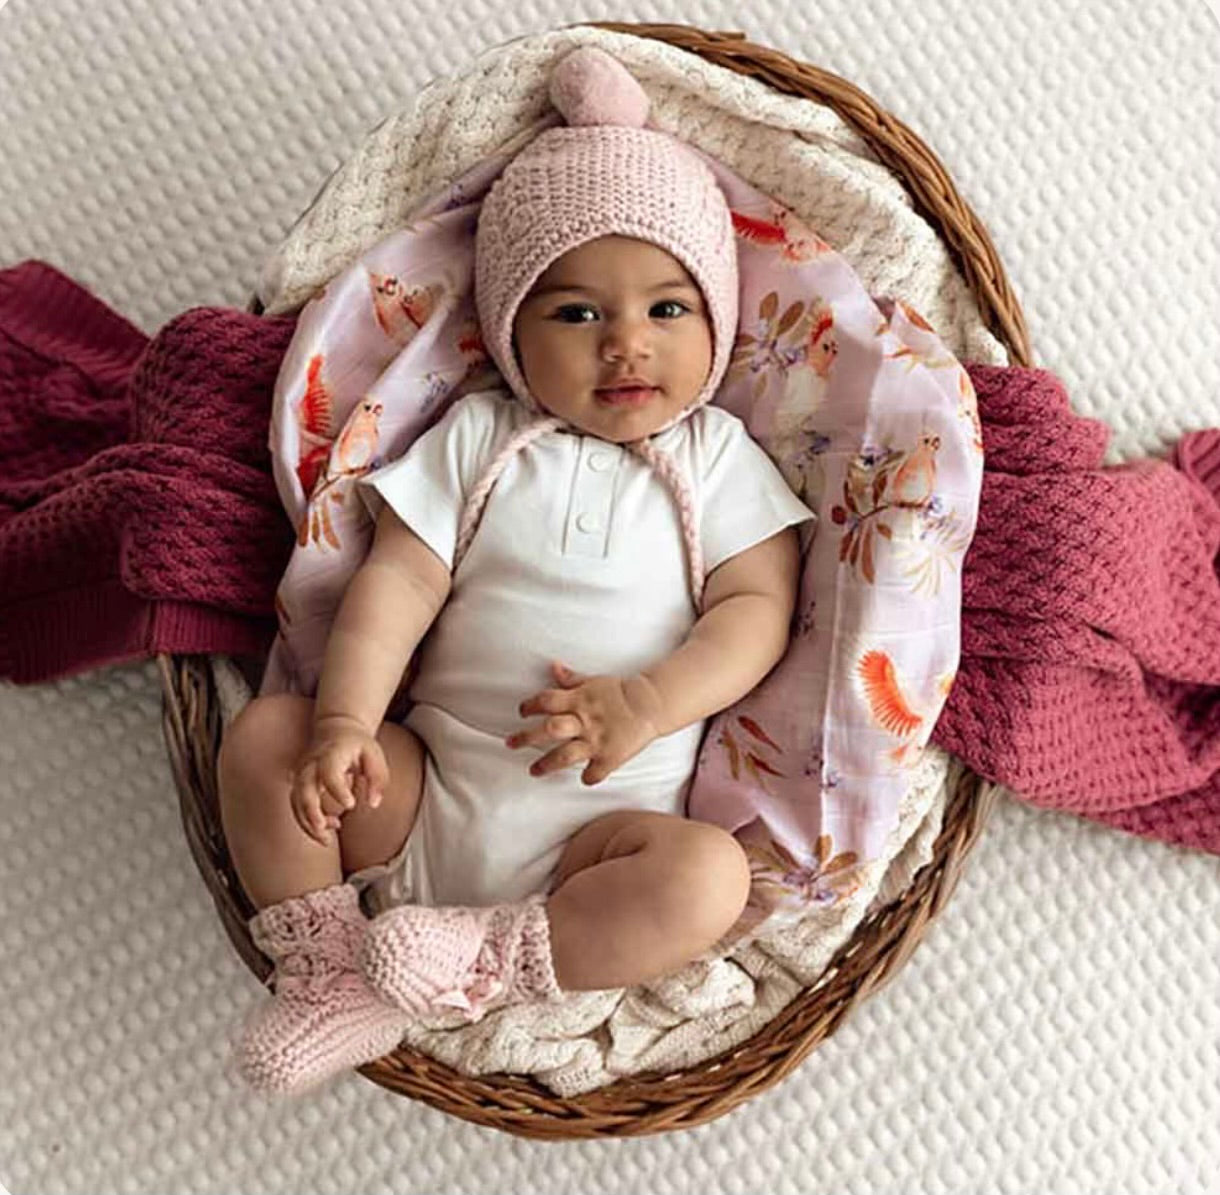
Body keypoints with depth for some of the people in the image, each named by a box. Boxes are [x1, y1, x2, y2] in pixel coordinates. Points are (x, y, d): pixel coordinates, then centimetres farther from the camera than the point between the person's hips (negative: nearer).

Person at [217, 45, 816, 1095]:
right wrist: (346, 723, -17)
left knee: (709, 879, -29)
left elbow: (756, 607, -4)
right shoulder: (478, 438, 7)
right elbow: (400, 582, -1)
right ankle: (331, 975, -7)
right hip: (427, 790, 2)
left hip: (599, 825, -2)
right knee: (265, 736, -14)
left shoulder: (718, 460, 5)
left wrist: (647, 703, -21)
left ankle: (483, 962, -17)